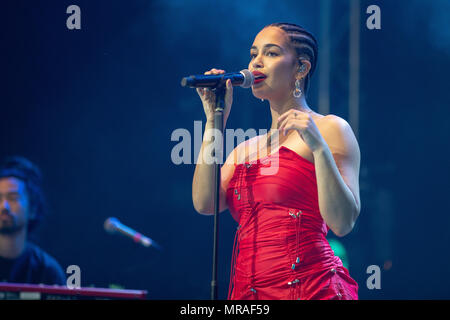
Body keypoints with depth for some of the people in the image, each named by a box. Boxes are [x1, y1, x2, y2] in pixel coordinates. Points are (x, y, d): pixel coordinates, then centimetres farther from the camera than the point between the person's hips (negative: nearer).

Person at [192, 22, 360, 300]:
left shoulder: (329, 129, 1)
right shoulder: (247, 148, 19)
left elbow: (342, 223, -10)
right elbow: (205, 203, 1)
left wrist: (319, 147, -18)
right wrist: (215, 120, 5)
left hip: (310, 287, -6)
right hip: (247, 292, 6)